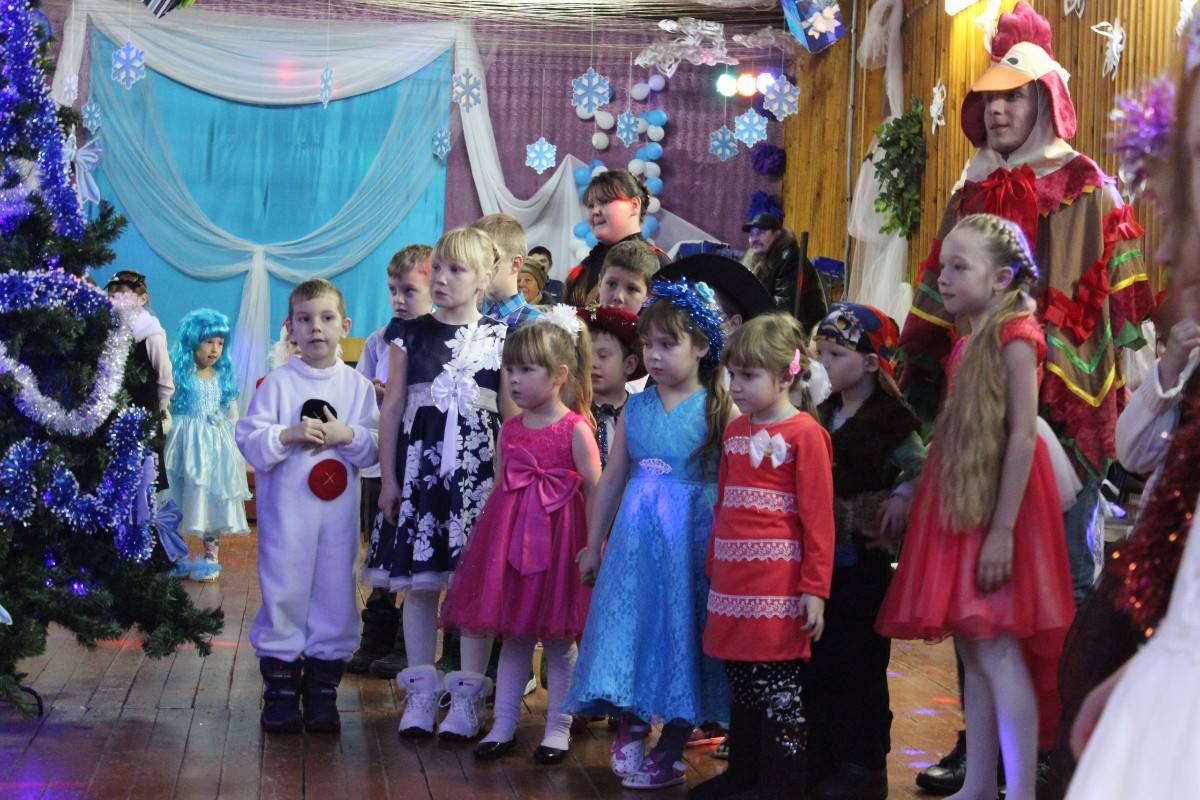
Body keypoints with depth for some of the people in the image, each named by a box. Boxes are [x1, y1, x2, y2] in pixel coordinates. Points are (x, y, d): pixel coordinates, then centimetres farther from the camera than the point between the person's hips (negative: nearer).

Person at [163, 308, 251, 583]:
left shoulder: (224, 377, 7)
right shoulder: (179, 374, -4)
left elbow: (232, 415, 13)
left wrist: (237, 449, 12)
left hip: (217, 445, 3)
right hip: (185, 443, -3)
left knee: (214, 501, 1)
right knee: (185, 497, 2)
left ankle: (210, 558, 7)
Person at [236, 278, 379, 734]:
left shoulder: (358, 386, 6)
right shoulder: (277, 383, 0)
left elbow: (377, 447, 4)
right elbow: (249, 440, -4)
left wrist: (347, 435, -13)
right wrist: (289, 434, -18)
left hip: (339, 508, 2)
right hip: (286, 506, -2)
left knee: (335, 592, 4)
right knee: (284, 593, 0)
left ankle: (322, 690, 16)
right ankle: (280, 690, 12)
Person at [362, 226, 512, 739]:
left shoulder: (499, 339, 4)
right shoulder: (410, 333, 7)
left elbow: (511, 414, 4)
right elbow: (392, 408, 8)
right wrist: (389, 478, 4)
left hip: (479, 470, -1)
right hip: (419, 463, 1)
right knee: (418, 581, 4)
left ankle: (467, 695, 8)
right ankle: (421, 691, 15)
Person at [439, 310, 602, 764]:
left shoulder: (575, 430, -9)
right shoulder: (510, 430, 8)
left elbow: (596, 491, -10)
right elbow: (502, 487, 14)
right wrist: (489, 537, 12)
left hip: (558, 538, -5)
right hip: (511, 538, 5)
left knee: (559, 638, 4)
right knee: (512, 635, 10)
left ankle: (558, 728, 15)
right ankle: (503, 726, 17)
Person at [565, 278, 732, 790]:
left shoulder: (718, 412, -6)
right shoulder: (636, 408, 7)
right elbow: (612, 479, 13)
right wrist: (593, 545, 16)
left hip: (690, 540, -4)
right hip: (635, 538, 4)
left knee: (680, 640, 3)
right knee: (630, 631, 4)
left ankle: (668, 753, 15)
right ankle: (629, 733, 17)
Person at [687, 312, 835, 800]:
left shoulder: (804, 433, -7)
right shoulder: (735, 430, 13)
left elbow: (818, 517, -9)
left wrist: (814, 588, -12)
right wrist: (713, 568, 18)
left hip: (778, 584, -7)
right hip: (732, 579, 7)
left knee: (778, 687, -1)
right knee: (742, 684, 14)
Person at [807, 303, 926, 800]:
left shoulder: (891, 421, -8)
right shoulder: (824, 417, 12)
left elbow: (921, 469, -8)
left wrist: (901, 498, -24)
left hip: (864, 554, -6)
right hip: (823, 550, 6)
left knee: (860, 657, 0)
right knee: (820, 656, 9)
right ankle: (824, 755, 21)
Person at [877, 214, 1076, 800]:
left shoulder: (1014, 334, -10)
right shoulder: (966, 344, 15)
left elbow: (1023, 435, -17)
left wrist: (1003, 530, -21)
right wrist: (908, 497, 16)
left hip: (1000, 504, -8)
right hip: (960, 504, 9)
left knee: (997, 650, -10)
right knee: (971, 651, 11)